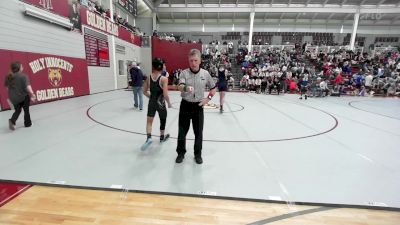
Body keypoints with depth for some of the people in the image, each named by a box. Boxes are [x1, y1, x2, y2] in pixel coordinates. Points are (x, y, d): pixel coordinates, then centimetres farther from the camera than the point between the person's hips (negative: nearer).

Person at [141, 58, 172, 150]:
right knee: (163, 120, 18)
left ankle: (149, 138, -10)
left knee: (149, 121, 11)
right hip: (160, 103, -3)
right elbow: (165, 95, -20)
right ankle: (162, 137, 36)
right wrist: (169, 103, -4)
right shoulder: (164, 79, -16)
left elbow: (144, 91, 4)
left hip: (151, 103, 3)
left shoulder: (149, 77, -2)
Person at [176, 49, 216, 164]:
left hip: (198, 106, 1)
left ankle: (198, 154, 28)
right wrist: (186, 88, -46)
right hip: (185, 105, -1)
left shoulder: (205, 74, 0)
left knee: (198, 132, 9)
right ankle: (181, 153, 28)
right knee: (182, 131, 8)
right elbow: (180, 87, -23)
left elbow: (213, 88, 12)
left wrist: (208, 98, -3)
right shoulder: (184, 73, -6)